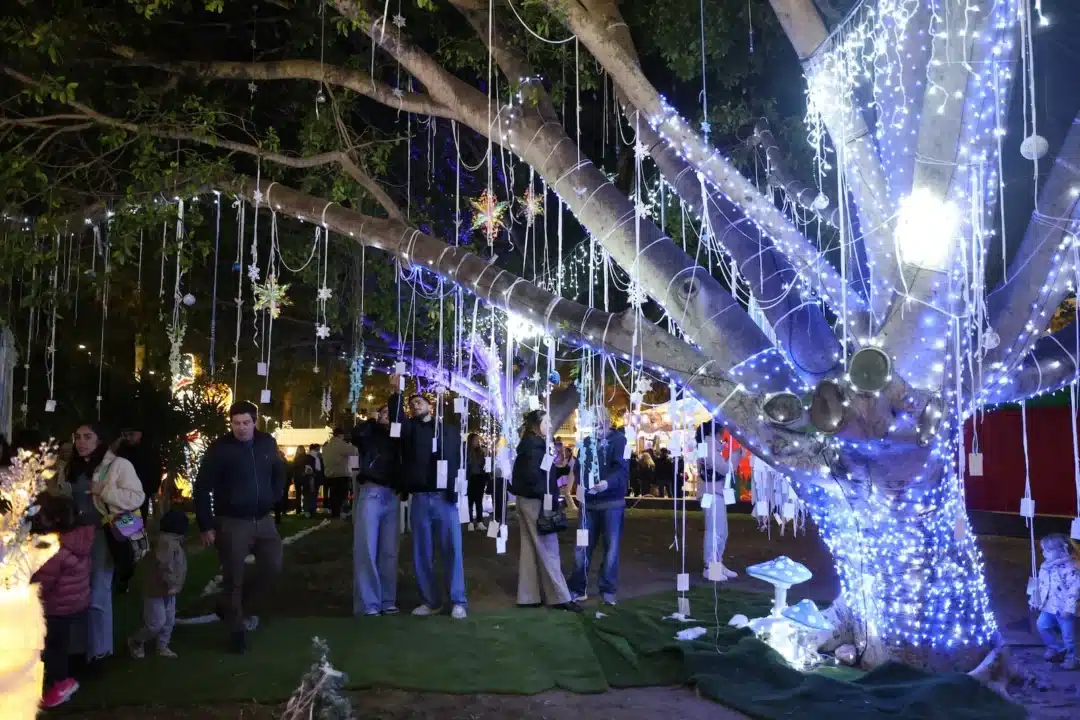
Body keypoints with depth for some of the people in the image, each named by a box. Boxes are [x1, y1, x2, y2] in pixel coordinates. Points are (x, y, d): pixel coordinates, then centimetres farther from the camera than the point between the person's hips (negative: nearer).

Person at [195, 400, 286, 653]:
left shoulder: (267, 443, 2)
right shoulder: (219, 449, -10)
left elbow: (279, 473, 19)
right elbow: (202, 488, -9)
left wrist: (273, 500, 9)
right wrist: (206, 525, -11)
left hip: (263, 519, 5)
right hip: (232, 523, -4)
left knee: (272, 566, 6)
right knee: (233, 578, 0)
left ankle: (235, 607, 27)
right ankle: (237, 630, 16)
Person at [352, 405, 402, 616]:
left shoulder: (395, 439, 17)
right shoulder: (370, 434, 8)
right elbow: (357, 434, -14)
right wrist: (373, 420, -2)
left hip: (392, 496, 4)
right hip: (370, 492, -4)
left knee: (389, 551, 4)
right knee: (366, 550, -6)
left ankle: (387, 602, 11)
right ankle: (368, 606, -4)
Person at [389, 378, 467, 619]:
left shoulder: (450, 430, 9)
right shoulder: (410, 428, 10)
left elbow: (459, 461, 6)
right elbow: (396, 417, -11)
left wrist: (457, 490, -4)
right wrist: (396, 391, -23)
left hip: (445, 498, -2)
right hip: (419, 499, 2)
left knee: (452, 550, -1)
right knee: (422, 553, 6)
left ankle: (457, 602, 5)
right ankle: (430, 601, 16)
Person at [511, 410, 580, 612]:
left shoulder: (531, 443, 14)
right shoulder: (535, 445, -15)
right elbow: (532, 475, -24)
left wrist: (560, 467, 1)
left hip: (527, 500, 10)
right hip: (535, 501, -10)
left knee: (530, 549, 10)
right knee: (548, 550, -4)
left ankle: (528, 596, 14)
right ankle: (560, 597, 2)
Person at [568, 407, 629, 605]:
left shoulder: (619, 440, -5)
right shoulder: (587, 441, 8)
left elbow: (622, 469, -16)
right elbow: (579, 467, 11)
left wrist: (608, 482, -34)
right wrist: (581, 484, -10)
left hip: (612, 502, -3)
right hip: (589, 502, 4)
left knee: (611, 548, 4)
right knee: (582, 547, 6)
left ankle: (608, 590, 14)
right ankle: (577, 588, 16)